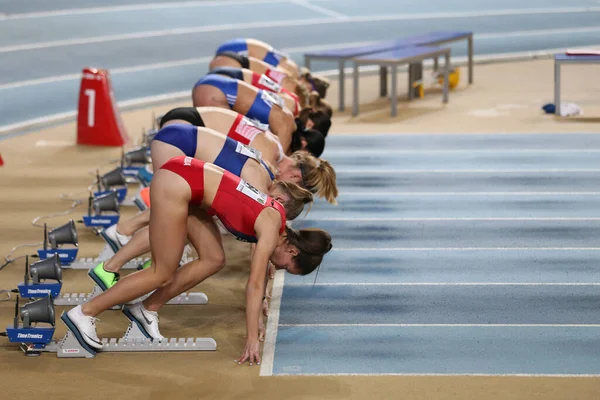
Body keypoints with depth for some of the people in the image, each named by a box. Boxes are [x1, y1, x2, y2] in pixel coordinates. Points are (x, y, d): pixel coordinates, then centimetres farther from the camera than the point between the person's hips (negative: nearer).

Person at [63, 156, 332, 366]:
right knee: (163, 273, -5)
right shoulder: (271, 230, -11)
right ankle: (84, 313, -4)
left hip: (185, 181, 9)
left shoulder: (271, 220, 12)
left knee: (214, 260, 8)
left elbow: (258, 274, 29)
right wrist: (252, 341, -13)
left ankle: (147, 310, 12)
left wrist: (257, 304, 40)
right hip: (176, 182, -9)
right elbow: (254, 285, -14)